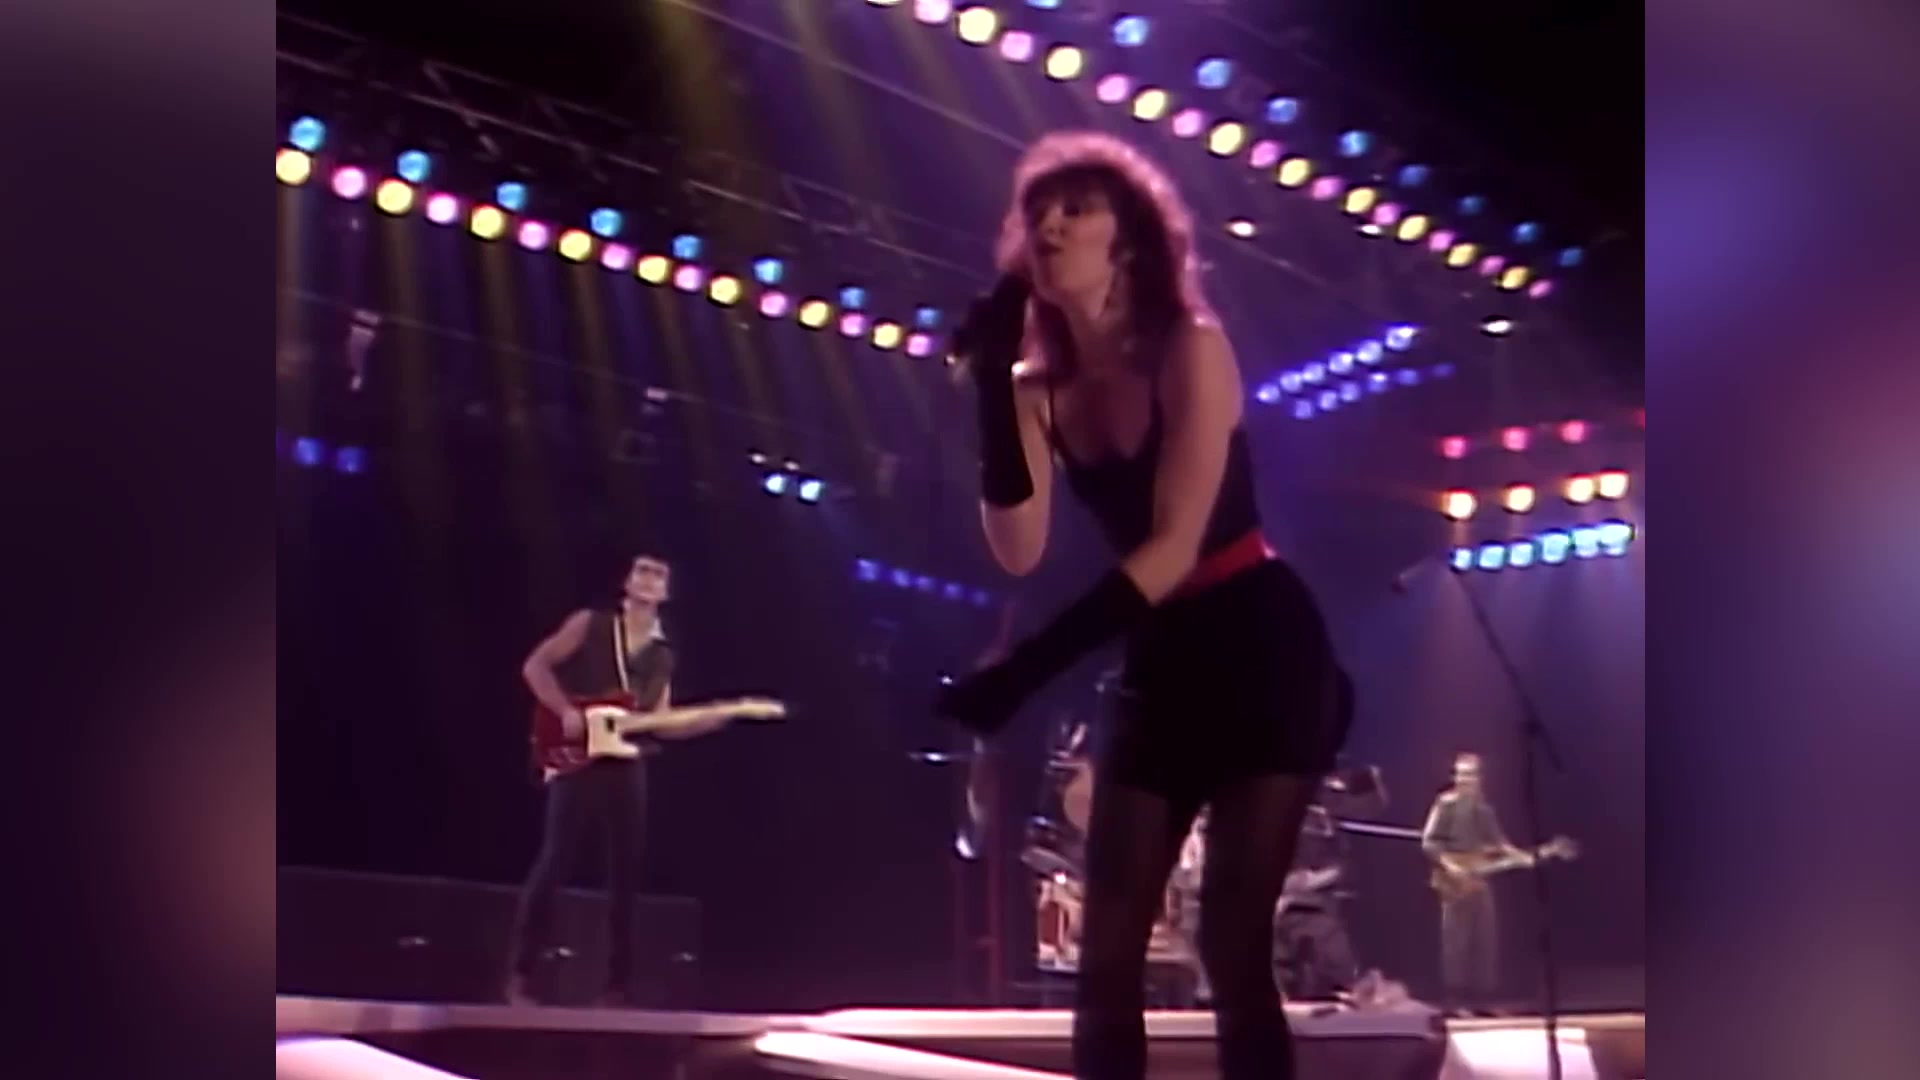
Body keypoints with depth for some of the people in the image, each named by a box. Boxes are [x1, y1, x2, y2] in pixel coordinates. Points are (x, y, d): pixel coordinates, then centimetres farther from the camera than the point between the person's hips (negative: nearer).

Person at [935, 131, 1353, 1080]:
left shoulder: (1189, 350, -12)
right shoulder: (1039, 387, 3)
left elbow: (1174, 548, -21)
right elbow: (1019, 551, -10)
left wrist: (1026, 671, -27)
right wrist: (993, 390, -15)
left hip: (1265, 651, -6)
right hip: (1159, 666, 6)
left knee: (1231, 945, -12)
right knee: (1106, 952, 1)